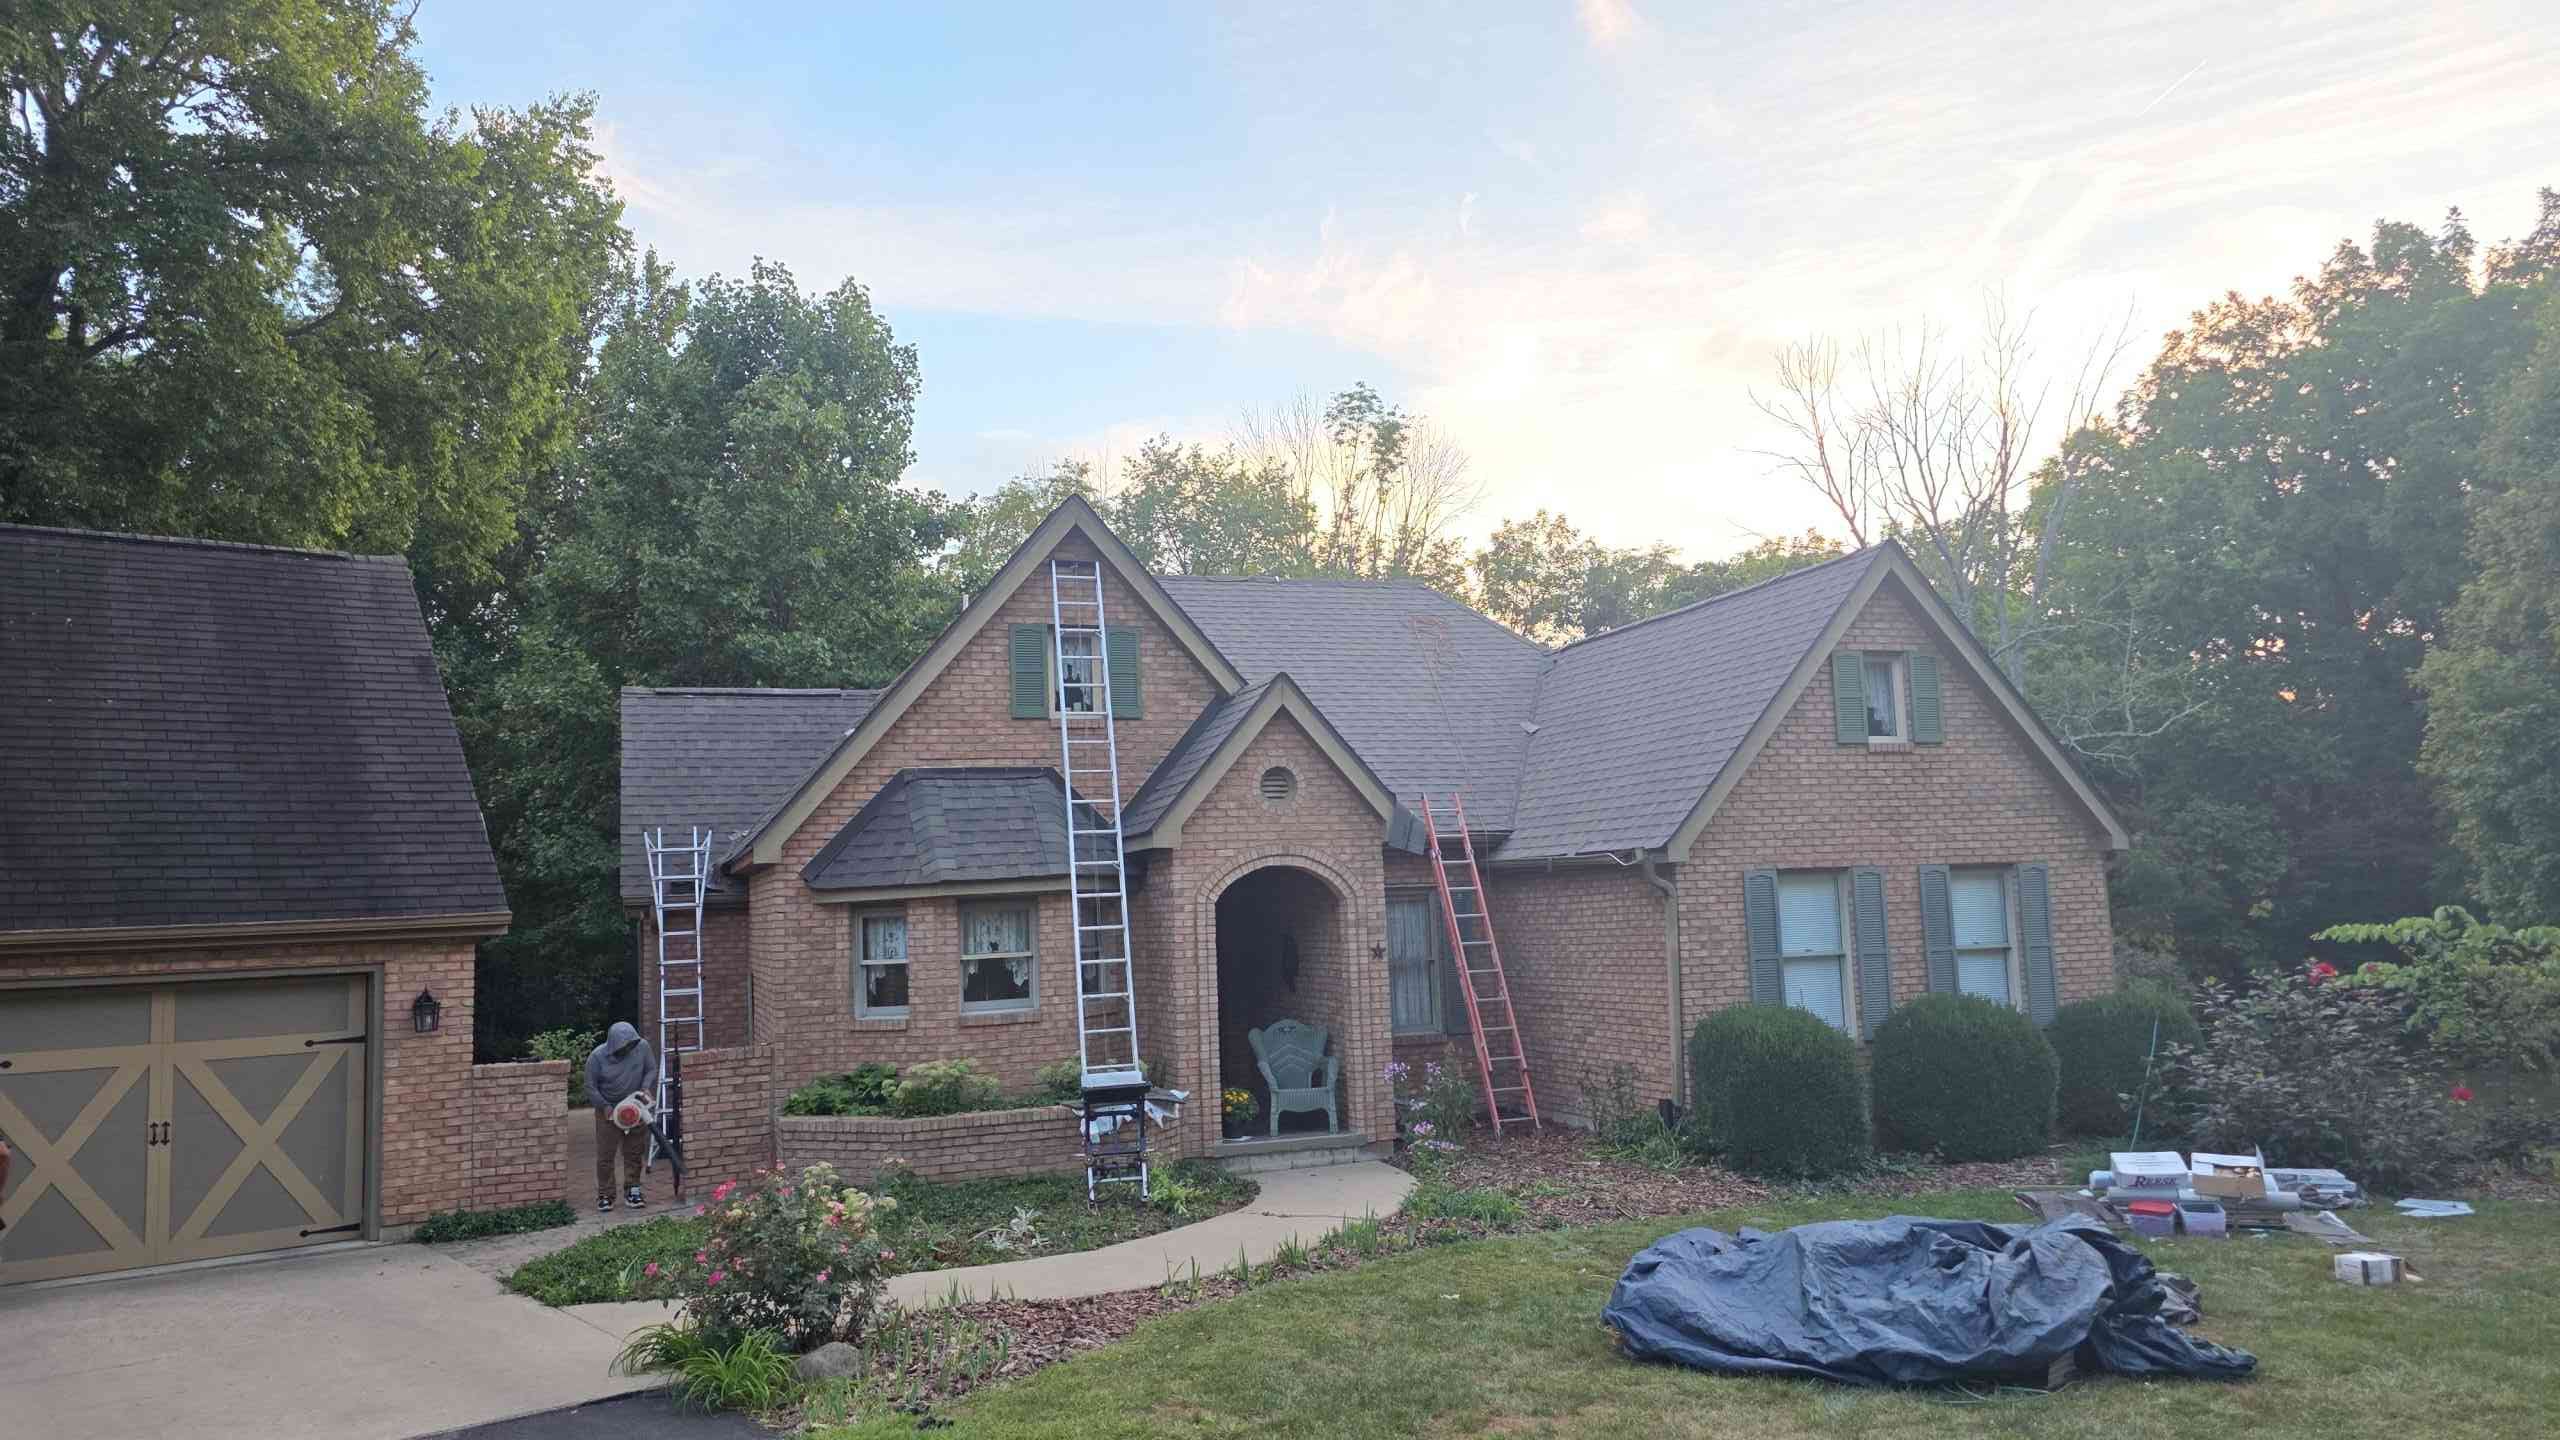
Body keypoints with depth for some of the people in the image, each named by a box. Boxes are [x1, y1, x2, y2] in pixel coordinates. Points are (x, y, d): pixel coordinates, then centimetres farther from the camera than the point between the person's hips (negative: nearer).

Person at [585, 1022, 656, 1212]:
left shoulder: (642, 1047, -15)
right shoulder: (597, 1057, -20)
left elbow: (652, 1069, -2)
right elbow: (591, 1087, -11)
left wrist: (646, 1087, -19)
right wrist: (605, 1106, -17)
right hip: (608, 1110, -2)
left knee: (634, 1152, 8)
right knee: (605, 1154, 1)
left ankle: (632, 1191, 19)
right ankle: (605, 1195, 12)